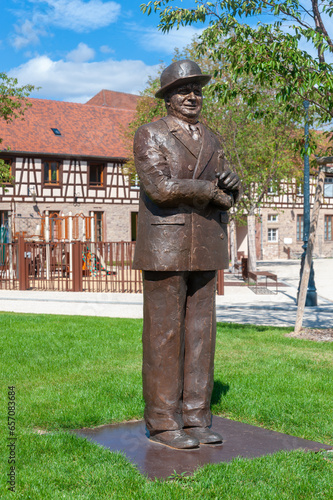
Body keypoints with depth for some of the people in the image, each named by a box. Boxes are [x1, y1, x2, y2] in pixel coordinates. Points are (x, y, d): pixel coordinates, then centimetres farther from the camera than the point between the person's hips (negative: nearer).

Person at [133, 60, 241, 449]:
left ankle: (195, 418, 14)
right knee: (164, 335, -3)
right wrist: (210, 190, -9)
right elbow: (159, 187, -17)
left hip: (204, 249, 6)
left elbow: (225, 195, 12)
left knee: (200, 333, 6)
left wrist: (231, 184, -11)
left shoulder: (209, 139, 17)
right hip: (164, 248, -6)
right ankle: (162, 422, 5)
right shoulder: (149, 135, -2)